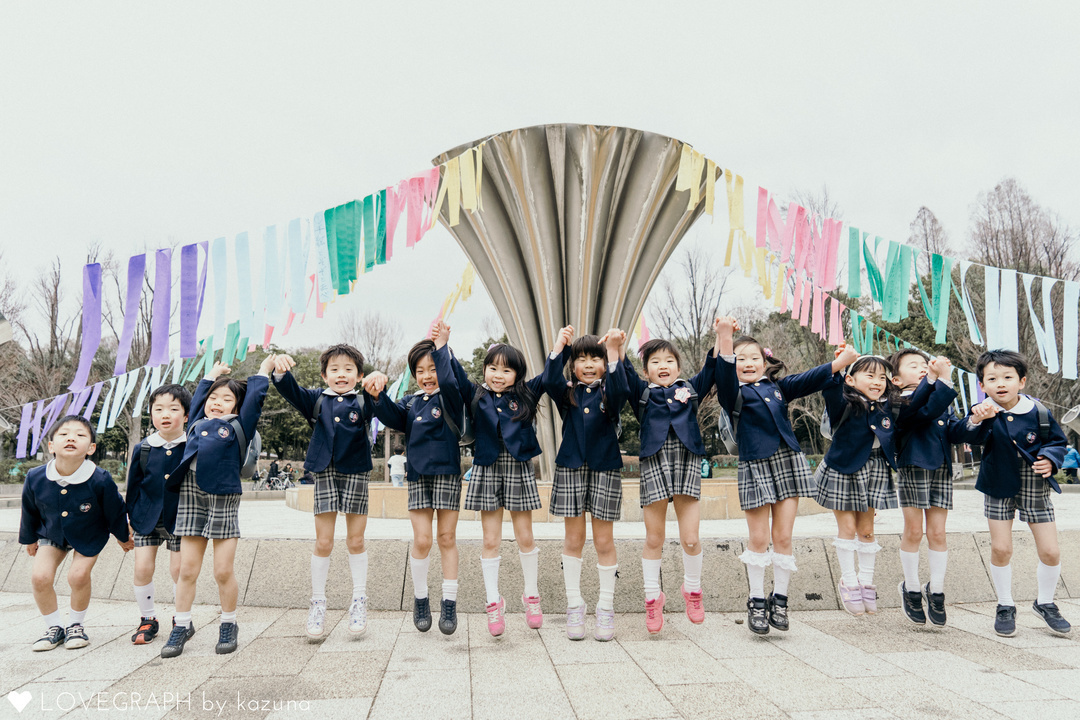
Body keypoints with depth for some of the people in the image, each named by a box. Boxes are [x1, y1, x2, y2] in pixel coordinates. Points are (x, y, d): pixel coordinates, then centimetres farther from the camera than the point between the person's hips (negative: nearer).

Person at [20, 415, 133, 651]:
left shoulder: (100, 481, -31)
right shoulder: (35, 478, -22)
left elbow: (115, 512, -12)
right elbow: (30, 512, -1)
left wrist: (123, 537, 2)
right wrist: (29, 539, 13)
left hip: (89, 537, -3)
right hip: (51, 535, 3)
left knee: (78, 576, -16)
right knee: (39, 576, -11)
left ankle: (76, 625, 12)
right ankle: (54, 628, 12)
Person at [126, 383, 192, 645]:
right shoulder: (142, 449, -2)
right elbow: (133, 486, 8)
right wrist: (130, 518, 9)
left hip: (180, 520, -2)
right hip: (147, 518, 3)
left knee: (179, 569, 3)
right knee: (142, 568, 0)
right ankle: (147, 619, 20)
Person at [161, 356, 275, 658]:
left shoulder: (237, 427, 8)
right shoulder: (197, 424, 18)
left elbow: (254, 398, 10)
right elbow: (197, 398, 34)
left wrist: (263, 370, 23)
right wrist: (213, 374, 44)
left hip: (224, 499, -3)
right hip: (191, 496, 3)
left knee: (223, 571, 1)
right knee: (187, 569, 6)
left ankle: (229, 625, 17)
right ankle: (182, 625, 19)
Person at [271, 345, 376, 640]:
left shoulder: (363, 401, 2)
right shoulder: (317, 399, 7)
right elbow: (291, 392, -6)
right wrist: (281, 372, -27)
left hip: (356, 473, -1)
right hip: (324, 473, 1)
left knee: (355, 540, 6)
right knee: (323, 542, 5)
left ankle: (359, 601, 20)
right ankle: (317, 603, 19)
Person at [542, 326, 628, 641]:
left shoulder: (608, 393, 3)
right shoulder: (568, 393, 6)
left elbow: (621, 391, -21)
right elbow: (549, 382, -15)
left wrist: (614, 351, -27)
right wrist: (559, 345, -17)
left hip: (605, 469, -1)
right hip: (571, 469, 1)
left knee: (604, 541, 4)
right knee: (573, 539, 6)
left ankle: (605, 608, 17)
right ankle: (575, 606, 18)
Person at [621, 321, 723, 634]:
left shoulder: (690, 388, 16)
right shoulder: (642, 392, 12)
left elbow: (712, 368, 8)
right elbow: (624, 373, -1)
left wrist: (720, 337, -2)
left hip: (687, 461, 1)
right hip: (654, 463, -1)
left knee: (690, 538, 0)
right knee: (653, 539, 5)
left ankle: (692, 589, 26)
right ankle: (653, 598, 21)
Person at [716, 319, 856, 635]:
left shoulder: (777, 387, 15)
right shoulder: (734, 393, 1)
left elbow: (807, 381, 5)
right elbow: (725, 374, -18)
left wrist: (837, 364, -11)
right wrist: (726, 338, -33)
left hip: (789, 463, 4)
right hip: (756, 467, -3)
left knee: (783, 537, 6)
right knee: (759, 539, 2)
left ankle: (779, 599, 20)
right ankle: (756, 601, 16)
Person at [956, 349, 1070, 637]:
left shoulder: (1039, 412, -8)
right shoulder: (983, 412, -12)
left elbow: (1058, 441, 6)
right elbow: (972, 437, -32)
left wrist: (1050, 459, -14)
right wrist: (977, 420, -52)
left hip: (1036, 489, 2)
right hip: (1000, 487, -1)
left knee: (1050, 551, 4)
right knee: (1000, 548, 1)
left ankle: (1045, 603, 30)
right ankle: (1005, 606, 21)